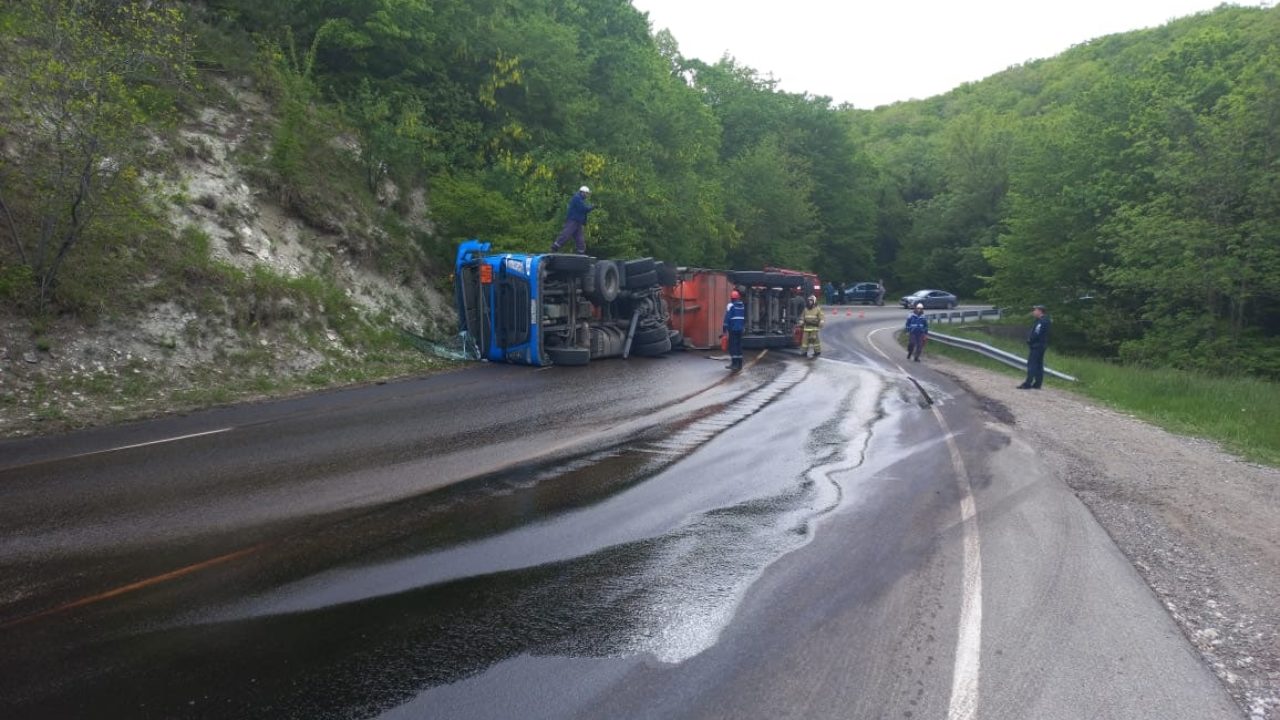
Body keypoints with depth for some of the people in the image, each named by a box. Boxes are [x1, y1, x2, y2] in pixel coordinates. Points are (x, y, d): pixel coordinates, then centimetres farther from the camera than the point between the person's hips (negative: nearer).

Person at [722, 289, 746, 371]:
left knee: (733, 346, -5)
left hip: (733, 329, -7)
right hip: (740, 329, 7)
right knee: (739, 346, 12)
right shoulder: (742, 306, 10)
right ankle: (739, 364, 14)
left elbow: (727, 317, -14)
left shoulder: (731, 305, -10)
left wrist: (724, 328, -10)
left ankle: (735, 364, -11)